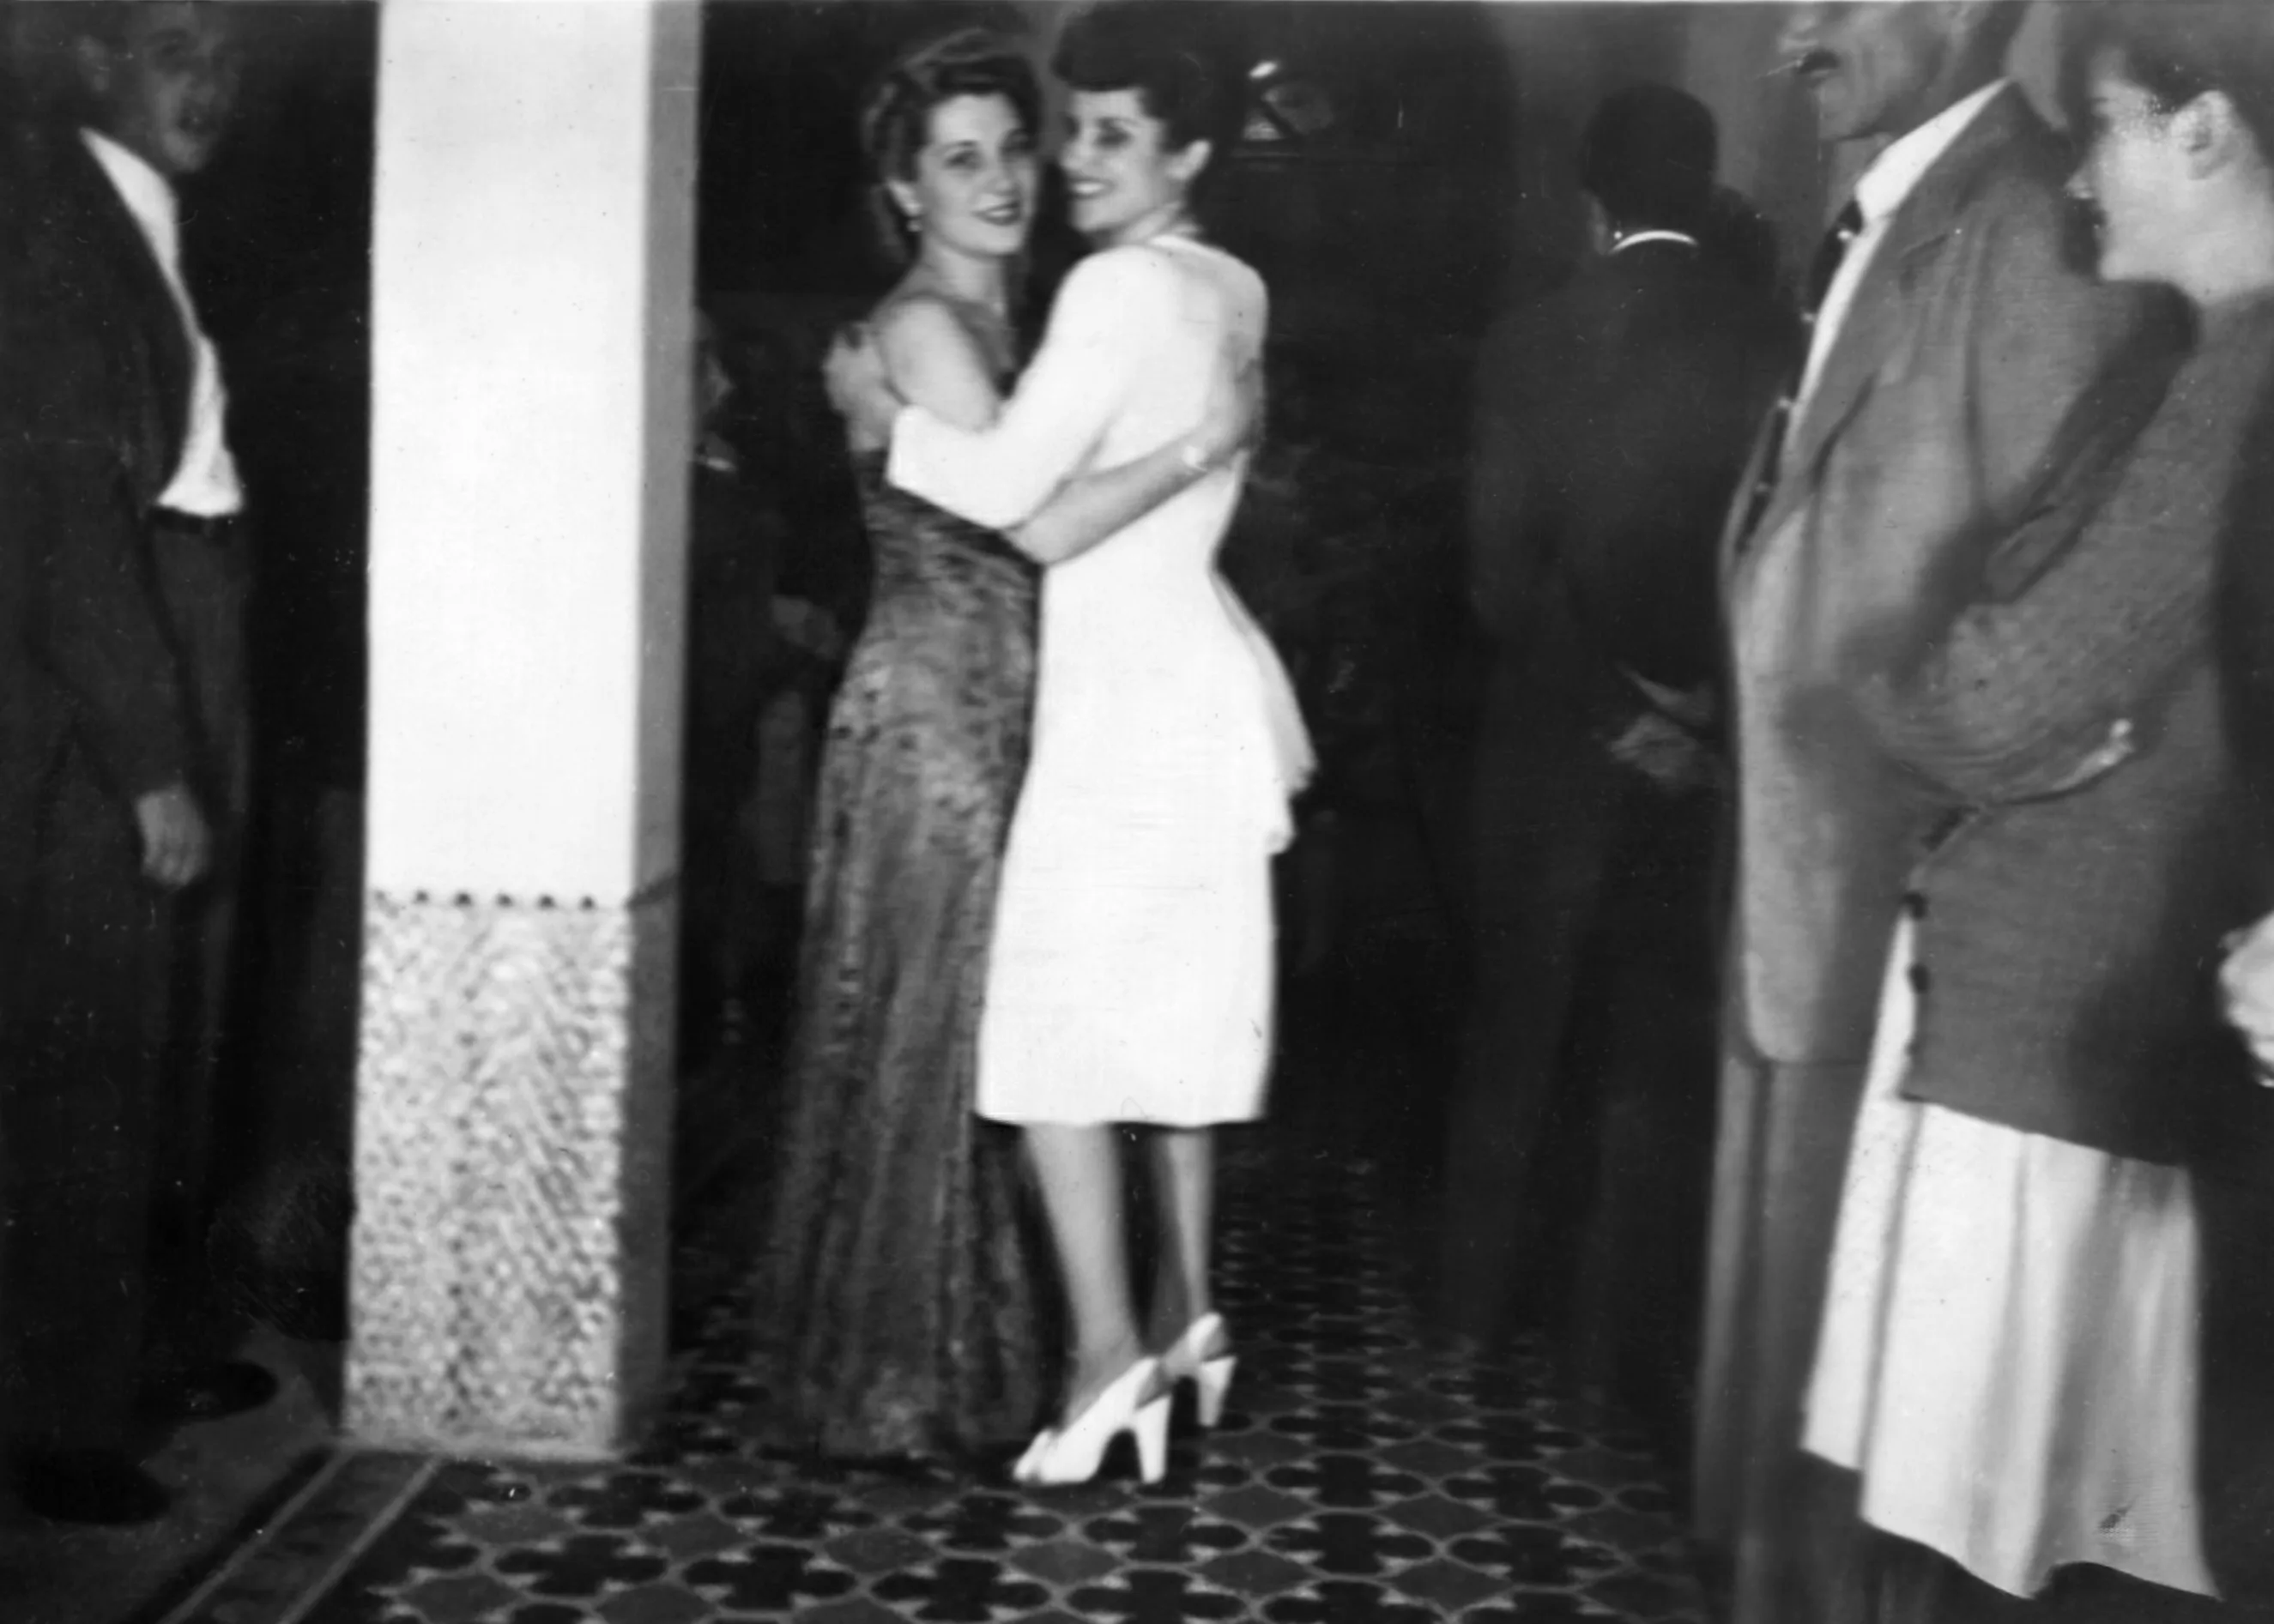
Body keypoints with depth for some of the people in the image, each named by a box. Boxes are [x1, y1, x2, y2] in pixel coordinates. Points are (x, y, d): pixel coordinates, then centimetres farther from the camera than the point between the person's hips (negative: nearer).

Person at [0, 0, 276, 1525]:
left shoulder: (159, 239, 15)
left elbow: (182, 483, 11)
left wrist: (203, 751, 7)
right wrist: (150, 765, -18)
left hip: (179, 711, 8)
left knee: (174, 1056, 16)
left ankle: (160, 1344, 31)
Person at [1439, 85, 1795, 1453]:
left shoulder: (1530, 345, -6)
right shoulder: (1780, 340, -7)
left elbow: (1505, 571, -10)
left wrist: (1615, 706, -7)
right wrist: (1699, 699, 3)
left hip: (1560, 733, 1)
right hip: (1715, 741, -1)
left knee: (1518, 1024, 15)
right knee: (1671, 1040, 10)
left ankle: (1480, 1290, 25)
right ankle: (1635, 1328, 13)